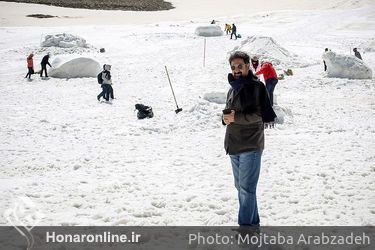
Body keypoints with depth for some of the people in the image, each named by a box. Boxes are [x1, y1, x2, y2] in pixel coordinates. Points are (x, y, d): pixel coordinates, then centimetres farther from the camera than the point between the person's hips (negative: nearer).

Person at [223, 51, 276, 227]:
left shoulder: (256, 87, -5)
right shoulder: (232, 90, 17)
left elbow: (261, 115, -14)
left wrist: (236, 117, -23)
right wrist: (226, 118, -2)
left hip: (251, 146, -8)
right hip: (234, 146, 8)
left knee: (246, 188, -9)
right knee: (240, 187, 13)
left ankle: (246, 225, -4)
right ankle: (253, 223, 24)